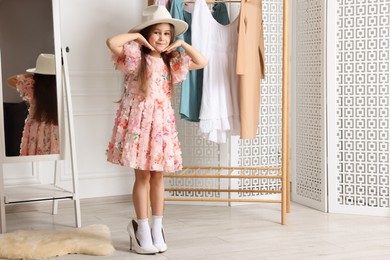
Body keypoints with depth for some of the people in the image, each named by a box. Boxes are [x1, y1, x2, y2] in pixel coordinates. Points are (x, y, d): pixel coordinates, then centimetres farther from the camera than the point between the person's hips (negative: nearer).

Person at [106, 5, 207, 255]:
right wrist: (136, 36, -10)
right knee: (143, 176, 1)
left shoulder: (172, 61, 10)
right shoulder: (136, 56, -6)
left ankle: (157, 228, 16)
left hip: (162, 121, 4)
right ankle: (142, 228, 11)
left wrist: (183, 44, 7)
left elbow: (202, 62, 15)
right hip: (139, 120, -4)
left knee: (158, 176, 8)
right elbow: (112, 42, -23)